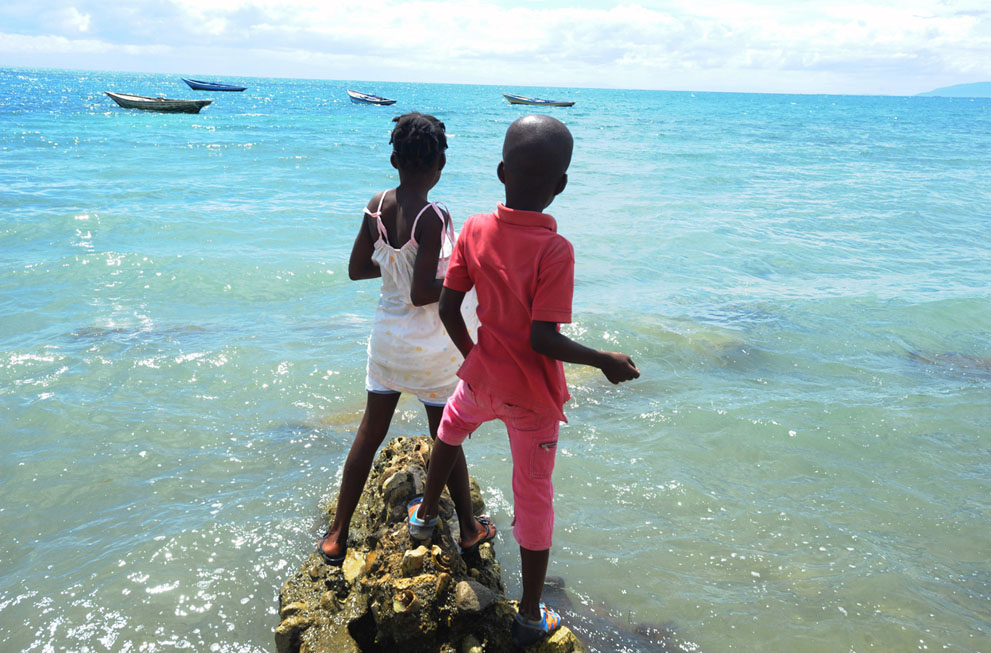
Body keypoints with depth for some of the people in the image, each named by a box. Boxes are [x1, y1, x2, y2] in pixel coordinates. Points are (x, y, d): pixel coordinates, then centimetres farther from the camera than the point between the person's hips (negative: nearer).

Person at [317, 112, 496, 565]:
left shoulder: (376, 206, -5)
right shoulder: (434, 218, -23)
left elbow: (356, 269, 5)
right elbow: (421, 295, -23)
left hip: (386, 336, 5)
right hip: (429, 344, -5)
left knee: (369, 433, 16)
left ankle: (337, 536, 23)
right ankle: (469, 528, 32)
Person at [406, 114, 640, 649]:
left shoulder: (475, 230, -9)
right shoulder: (554, 250, -23)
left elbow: (448, 308, -3)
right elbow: (542, 339, -25)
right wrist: (605, 361, -12)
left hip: (483, 375, 4)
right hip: (533, 393, -4)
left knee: (451, 428, 36)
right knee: (534, 496, 9)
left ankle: (424, 514, 57)